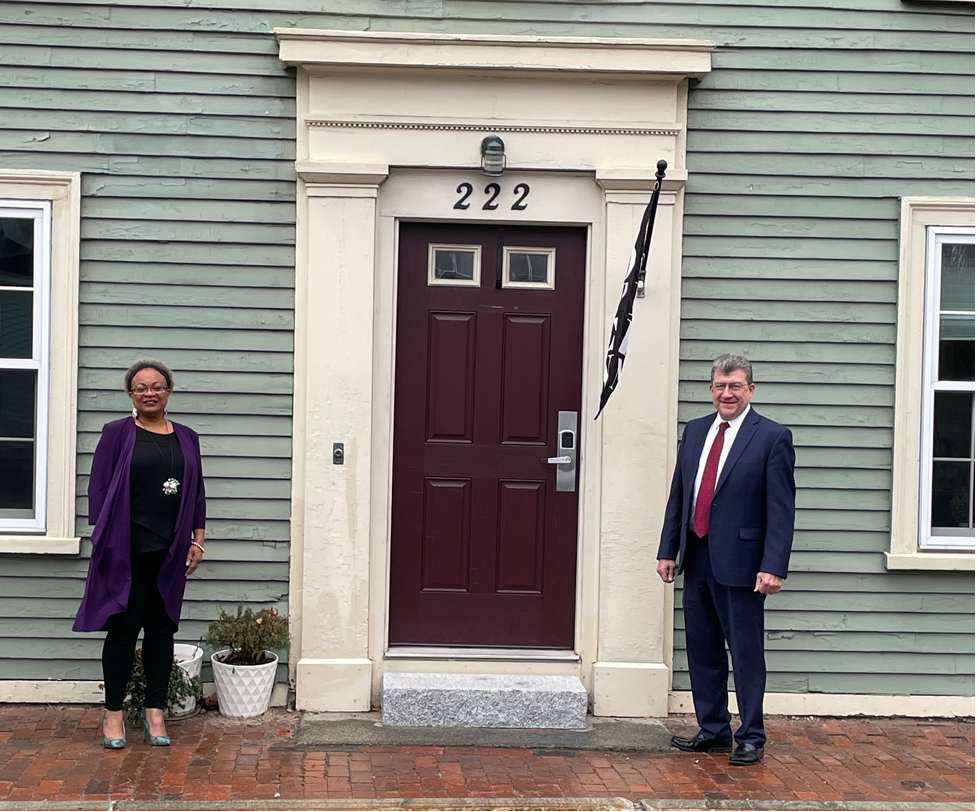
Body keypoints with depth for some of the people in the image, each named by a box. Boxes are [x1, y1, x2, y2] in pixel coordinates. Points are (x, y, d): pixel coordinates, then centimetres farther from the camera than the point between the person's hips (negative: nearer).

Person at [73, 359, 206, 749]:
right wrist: (103, 540, -8)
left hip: (171, 551, 4)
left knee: (162, 629, 7)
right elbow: (98, 488, -2)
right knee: (123, 629, 0)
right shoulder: (117, 433, 1)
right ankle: (113, 713, 11)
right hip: (127, 550, -3)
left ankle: (154, 712, 16)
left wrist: (197, 540, 8)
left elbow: (197, 492, 14)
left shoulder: (186, 438, 12)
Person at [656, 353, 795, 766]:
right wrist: (667, 550, 9)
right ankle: (713, 731, 25)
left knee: (746, 652, 1)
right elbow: (677, 496, 14)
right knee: (702, 651, 13)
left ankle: (751, 737, 13)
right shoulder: (695, 431, 11)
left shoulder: (773, 437, -6)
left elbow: (781, 509, -10)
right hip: (697, 560, 6)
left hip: (740, 562, -6)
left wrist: (773, 566, -17)